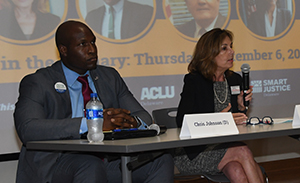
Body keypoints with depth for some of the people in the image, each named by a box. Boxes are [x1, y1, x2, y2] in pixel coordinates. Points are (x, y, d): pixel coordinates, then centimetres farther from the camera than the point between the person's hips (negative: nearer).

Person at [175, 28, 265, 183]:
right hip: (194, 152, -5)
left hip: (226, 146, 5)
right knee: (243, 152, -28)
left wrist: (241, 107, -3)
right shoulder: (194, 81, -5)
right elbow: (182, 121, -14)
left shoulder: (235, 79, 12)